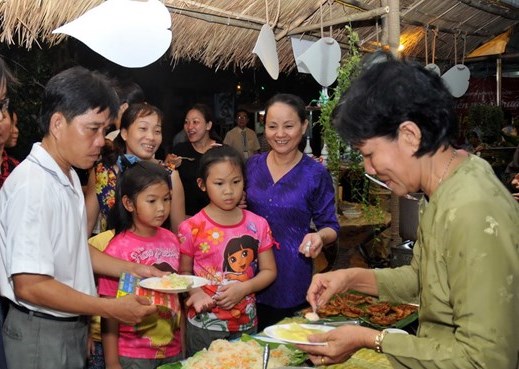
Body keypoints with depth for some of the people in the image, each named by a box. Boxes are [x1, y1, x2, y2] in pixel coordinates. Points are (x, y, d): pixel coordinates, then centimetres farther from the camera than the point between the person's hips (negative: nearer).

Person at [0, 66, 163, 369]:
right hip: (42, 333, -8)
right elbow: (29, 285, -26)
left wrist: (132, 269, 5)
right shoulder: (32, 185, -23)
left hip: (72, 326, 8)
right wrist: (111, 309, -21)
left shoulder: (69, 176, 7)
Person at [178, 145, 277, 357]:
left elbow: (269, 271, 3)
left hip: (246, 324, 3)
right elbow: (183, 272, 0)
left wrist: (244, 288, -13)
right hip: (203, 326, -2)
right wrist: (195, 293, -20)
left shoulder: (258, 225, -1)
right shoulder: (191, 229, -8)